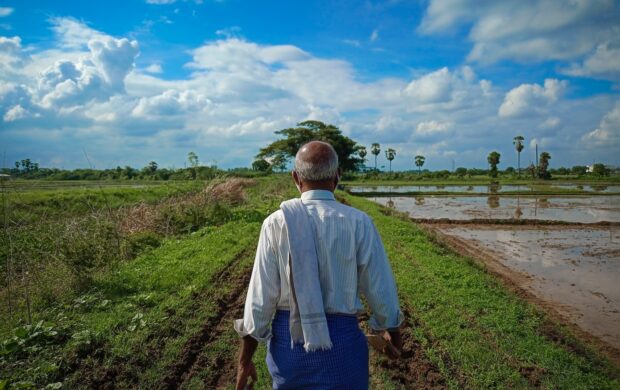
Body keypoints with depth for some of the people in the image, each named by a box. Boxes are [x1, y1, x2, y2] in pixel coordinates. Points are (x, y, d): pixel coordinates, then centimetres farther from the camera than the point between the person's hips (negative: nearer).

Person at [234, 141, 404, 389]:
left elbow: (261, 295, -8)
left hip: (288, 340, 1)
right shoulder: (359, 223, -11)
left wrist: (245, 359, 2)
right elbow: (380, 289, -4)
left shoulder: (277, 223, -10)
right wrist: (393, 332, 15)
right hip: (342, 342, -1)